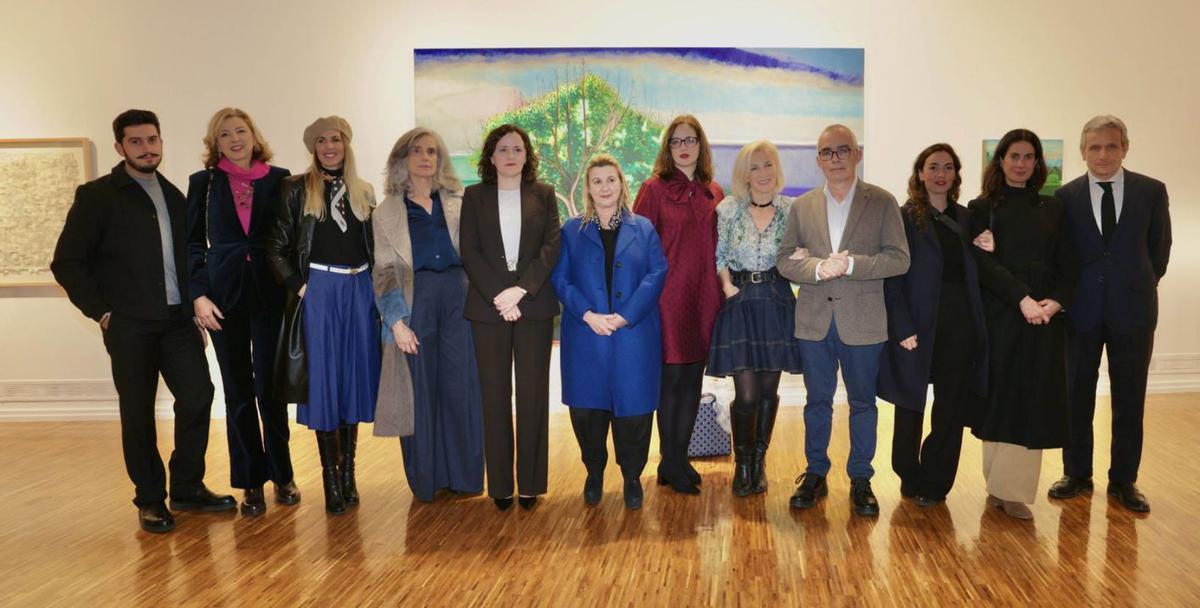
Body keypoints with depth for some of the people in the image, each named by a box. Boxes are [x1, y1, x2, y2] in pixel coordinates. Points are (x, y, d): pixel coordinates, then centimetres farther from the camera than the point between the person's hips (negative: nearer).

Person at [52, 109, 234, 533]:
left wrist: (195, 311, 9)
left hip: (177, 319, 4)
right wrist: (101, 311, -7)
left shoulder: (174, 197, 12)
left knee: (198, 396, -1)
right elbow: (67, 263, -2)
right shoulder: (97, 196, -2)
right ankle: (150, 501, 17)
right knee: (138, 412, 3)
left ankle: (188, 488, 15)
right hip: (129, 325, -4)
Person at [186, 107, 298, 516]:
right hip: (224, 297, 1)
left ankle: (281, 474, 18)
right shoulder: (203, 183, 5)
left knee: (269, 388, 1)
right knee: (238, 391, 7)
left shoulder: (279, 180, 3)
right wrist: (198, 295, -4)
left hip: (270, 295, -1)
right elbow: (193, 243, 5)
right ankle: (251, 482, 17)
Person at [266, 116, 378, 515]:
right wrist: (298, 287, -8)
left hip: (358, 291, 3)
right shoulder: (297, 189, 2)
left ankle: (348, 473, 16)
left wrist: (373, 286, 4)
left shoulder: (363, 192, 12)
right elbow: (277, 247, 1)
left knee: (353, 378, 6)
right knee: (322, 381, -1)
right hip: (318, 290, -3)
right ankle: (331, 479, 6)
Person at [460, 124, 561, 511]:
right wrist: (498, 295, -11)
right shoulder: (475, 196, 9)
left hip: (534, 305, 0)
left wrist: (520, 289, -13)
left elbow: (552, 247, -1)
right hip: (488, 306, 0)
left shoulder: (544, 195, 9)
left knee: (533, 393, 2)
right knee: (495, 395, 3)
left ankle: (530, 483, 11)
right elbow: (469, 252, 0)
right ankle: (500, 484, 11)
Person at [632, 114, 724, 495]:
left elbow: (718, 246, 15)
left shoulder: (714, 193, 12)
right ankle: (671, 464, 14)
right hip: (668, 298, -5)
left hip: (703, 298, 5)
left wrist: (723, 285, 8)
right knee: (671, 378, 1)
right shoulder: (654, 189, -3)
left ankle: (680, 458, 23)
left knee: (694, 378, 10)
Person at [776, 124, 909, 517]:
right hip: (814, 321, 2)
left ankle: (860, 480, 21)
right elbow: (784, 260, 2)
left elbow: (899, 259, -8)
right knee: (817, 401, 12)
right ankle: (815, 475, 24)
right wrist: (818, 268, -17)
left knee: (862, 402, 8)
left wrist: (850, 264, -19)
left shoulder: (882, 202, -1)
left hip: (862, 322, -2)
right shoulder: (803, 206, 7)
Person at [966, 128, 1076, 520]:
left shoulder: (1051, 209, 13)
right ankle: (1000, 486, 11)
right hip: (1001, 313, -3)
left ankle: (1012, 490, 6)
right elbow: (986, 264, -8)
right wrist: (1023, 300, -19)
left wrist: (1056, 301, -10)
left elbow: (1067, 264, 8)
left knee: (1034, 399, 0)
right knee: (1001, 396, 1)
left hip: (1046, 317, 3)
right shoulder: (983, 208, 2)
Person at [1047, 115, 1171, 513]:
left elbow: (1159, 248, 9)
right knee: (1077, 397, 8)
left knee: (1129, 401, 7)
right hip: (1082, 311, 0)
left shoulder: (1151, 191, 0)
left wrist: (1141, 287, 13)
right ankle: (1077, 474, 22)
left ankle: (1123, 480, 20)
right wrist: (1066, 296, 4)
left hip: (1133, 309, 0)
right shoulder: (1066, 196, 0)